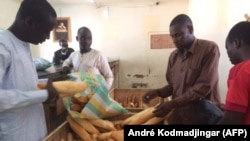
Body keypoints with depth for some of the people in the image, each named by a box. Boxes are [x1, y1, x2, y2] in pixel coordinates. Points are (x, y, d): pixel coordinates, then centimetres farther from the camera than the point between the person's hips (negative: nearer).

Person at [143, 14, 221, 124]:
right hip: (178, 116, 5)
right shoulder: (173, 56, 8)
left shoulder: (209, 49, -9)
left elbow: (204, 86, -17)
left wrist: (173, 103, -21)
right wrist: (158, 92, -5)